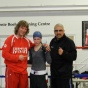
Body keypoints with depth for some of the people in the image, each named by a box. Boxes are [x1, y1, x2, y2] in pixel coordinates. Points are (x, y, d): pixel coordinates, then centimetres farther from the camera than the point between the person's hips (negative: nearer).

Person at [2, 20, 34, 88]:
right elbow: (4, 54, -10)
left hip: (23, 71, 5)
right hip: (12, 71, -4)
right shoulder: (10, 39, -5)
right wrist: (17, 57, -15)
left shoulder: (27, 41, 8)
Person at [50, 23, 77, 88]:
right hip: (54, 73, 7)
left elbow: (74, 56, -15)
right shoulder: (53, 41, 11)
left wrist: (63, 53, -29)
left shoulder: (69, 42, -10)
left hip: (65, 74, -7)